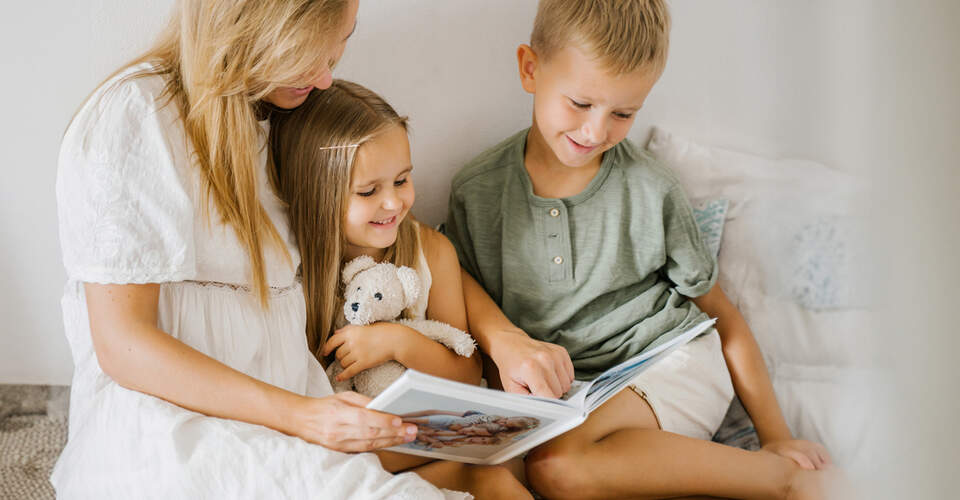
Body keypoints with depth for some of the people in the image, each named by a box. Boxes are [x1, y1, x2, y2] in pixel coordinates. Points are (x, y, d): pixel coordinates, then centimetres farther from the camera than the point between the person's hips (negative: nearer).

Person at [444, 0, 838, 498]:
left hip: (672, 363, -3)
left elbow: (721, 314, 4)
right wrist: (505, 340, -16)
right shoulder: (476, 191, 0)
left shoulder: (652, 191, -3)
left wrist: (776, 436, 2)